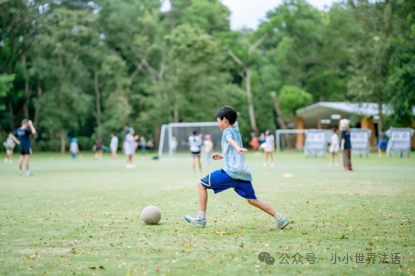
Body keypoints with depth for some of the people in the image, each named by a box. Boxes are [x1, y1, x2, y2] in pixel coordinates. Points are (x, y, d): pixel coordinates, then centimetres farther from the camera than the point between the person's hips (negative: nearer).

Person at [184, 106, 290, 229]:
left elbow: (230, 140, -26)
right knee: (252, 200, 12)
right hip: (243, 172, 9)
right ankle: (280, 219, 6)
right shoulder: (236, 132, 26)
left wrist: (238, 148, -47)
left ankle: (201, 219, -2)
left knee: (202, 184, 0)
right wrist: (222, 156, 40)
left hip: (231, 171, -9)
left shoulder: (228, 131, 0)